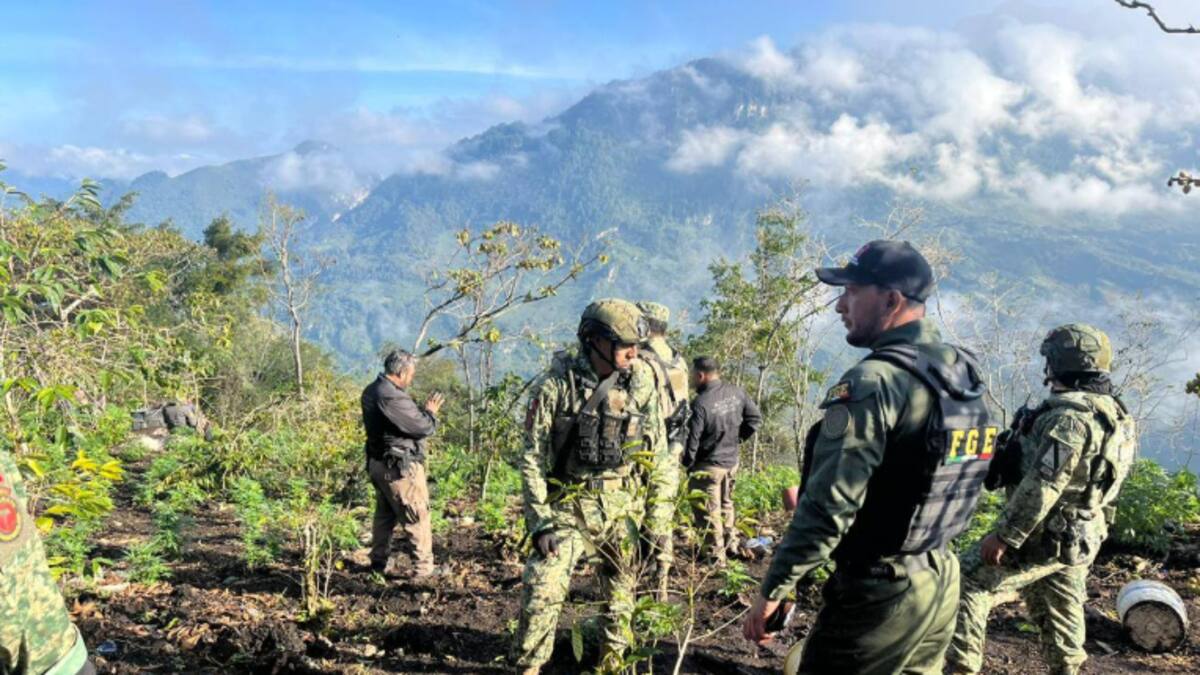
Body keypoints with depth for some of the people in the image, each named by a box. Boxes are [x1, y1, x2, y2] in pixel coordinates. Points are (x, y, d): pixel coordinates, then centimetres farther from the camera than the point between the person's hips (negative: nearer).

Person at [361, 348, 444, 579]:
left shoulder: (372, 391, 8)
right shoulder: (392, 397, -24)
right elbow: (423, 428, -20)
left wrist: (421, 410, 7)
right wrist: (430, 411, -2)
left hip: (379, 463, 10)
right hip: (399, 467, -10)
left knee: (384, 514, 20)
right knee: (417, 516, 0)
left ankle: (380, 562, 28)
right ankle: (424, 567, 6)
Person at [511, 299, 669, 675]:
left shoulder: (641, 384, -2)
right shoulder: (556, 386, -11)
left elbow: (658, 455, 4)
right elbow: (532, 459, -8)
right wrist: (541, 522, -13)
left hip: (624, 507, 3)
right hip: (570, 506, -3)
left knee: (622, 591, 13)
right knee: (543, 587, -10)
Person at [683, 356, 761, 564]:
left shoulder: (701, 404, -25)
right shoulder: (737, 392, -6)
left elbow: (691, 440, -19)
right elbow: (755, 418, 4)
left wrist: (687, 464, -3)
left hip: (708, 465, -7)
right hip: (732, 461, 7)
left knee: (709, 512, 7)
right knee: (726, 504, 25)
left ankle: (715, 554, 14)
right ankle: (731, 544, 36)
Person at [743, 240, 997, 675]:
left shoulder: (875, 382, -21)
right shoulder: (964, 376, 7)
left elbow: (829, 506, -24)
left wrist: (772, 590, -15)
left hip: (879, 591, -8)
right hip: (941, 581, 9)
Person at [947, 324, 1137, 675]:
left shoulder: (1069, 415, -25)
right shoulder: (1113, 413, 6)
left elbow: (1042, 486, -28)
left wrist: (1004, 536, -24)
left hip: (1044, 536, -9)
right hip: (1081, 536, 9)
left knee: (967, 582, -3)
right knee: (1060, 608, 22)